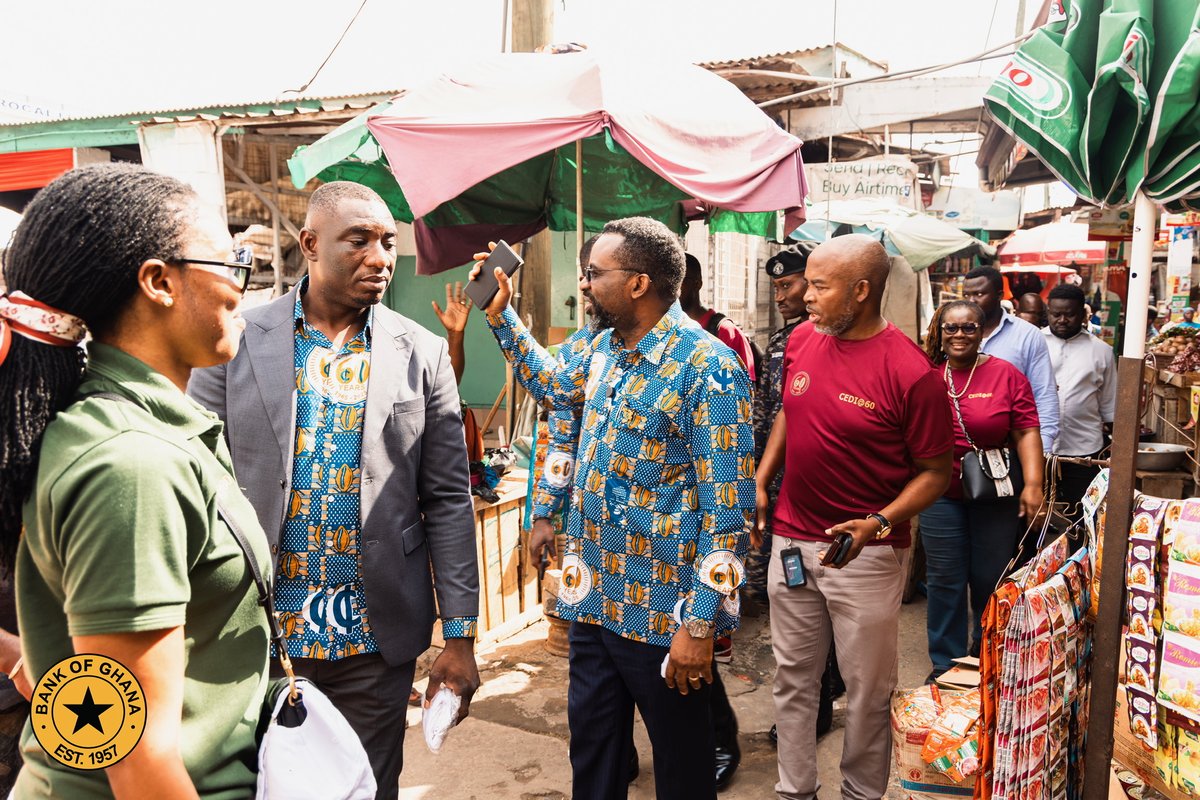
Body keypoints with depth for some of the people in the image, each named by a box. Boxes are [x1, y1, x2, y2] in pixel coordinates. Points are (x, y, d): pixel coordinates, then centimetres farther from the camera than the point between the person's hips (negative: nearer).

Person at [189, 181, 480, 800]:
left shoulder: (423, 353, 0)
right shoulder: (236, 342, -2)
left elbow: (448, 500, 1)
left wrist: (459, 637, -1)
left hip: (376, 634, 1)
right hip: (256, 630, 0)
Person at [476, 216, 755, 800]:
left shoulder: (706, 368, -19)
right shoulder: (605, 347, 5)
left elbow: (727, 506, -20)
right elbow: (553, 385, 28)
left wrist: (699, 624, -21)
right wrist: (501, 314, 19)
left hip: (662, 614, -7)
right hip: (594, 597, 7)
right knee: (591, 742, 21)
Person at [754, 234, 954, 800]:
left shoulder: (910, 372, -18)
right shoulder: (801, 339, 0)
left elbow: (936, 472, -11)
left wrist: (878, 524, -23)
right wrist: (760, 482, 9)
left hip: (867, 552, -5)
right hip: (792, 540, 5)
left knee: (867, 687, 10)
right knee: (793, 677, 16)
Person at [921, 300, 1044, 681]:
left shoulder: (1007, 375, -4)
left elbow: (1026, 431, -6)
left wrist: (1032, 484, -14)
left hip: (995, 496, -1)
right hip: (941, 496, 1)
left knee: (991, 581, 11)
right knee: (944, 582, 8)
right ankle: (945, 665, 22)